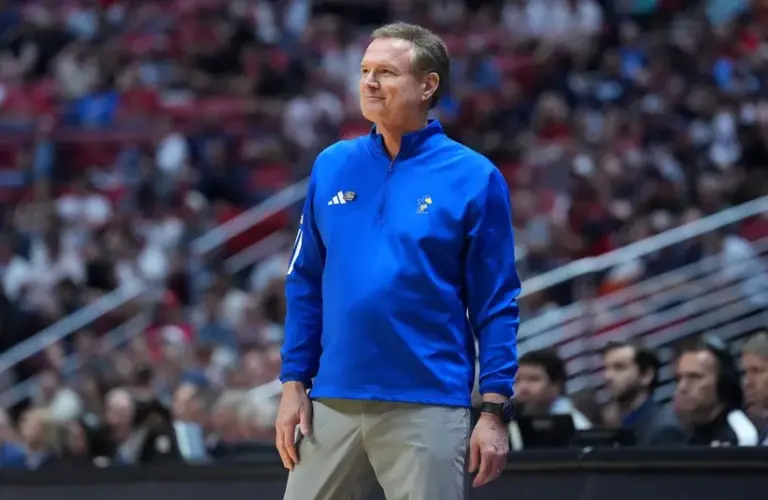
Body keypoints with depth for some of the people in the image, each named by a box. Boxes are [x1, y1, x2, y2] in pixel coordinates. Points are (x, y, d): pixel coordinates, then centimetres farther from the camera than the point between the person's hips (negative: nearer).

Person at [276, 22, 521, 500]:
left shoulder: (474, 178, -3)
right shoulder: (332, 167, 8)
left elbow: (497, 303, -3)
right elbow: (306, 284, 13)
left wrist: (495, 410, -9)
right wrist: (294, 382, 6)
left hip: (428, 409, -4)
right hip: (333, 403, 4)